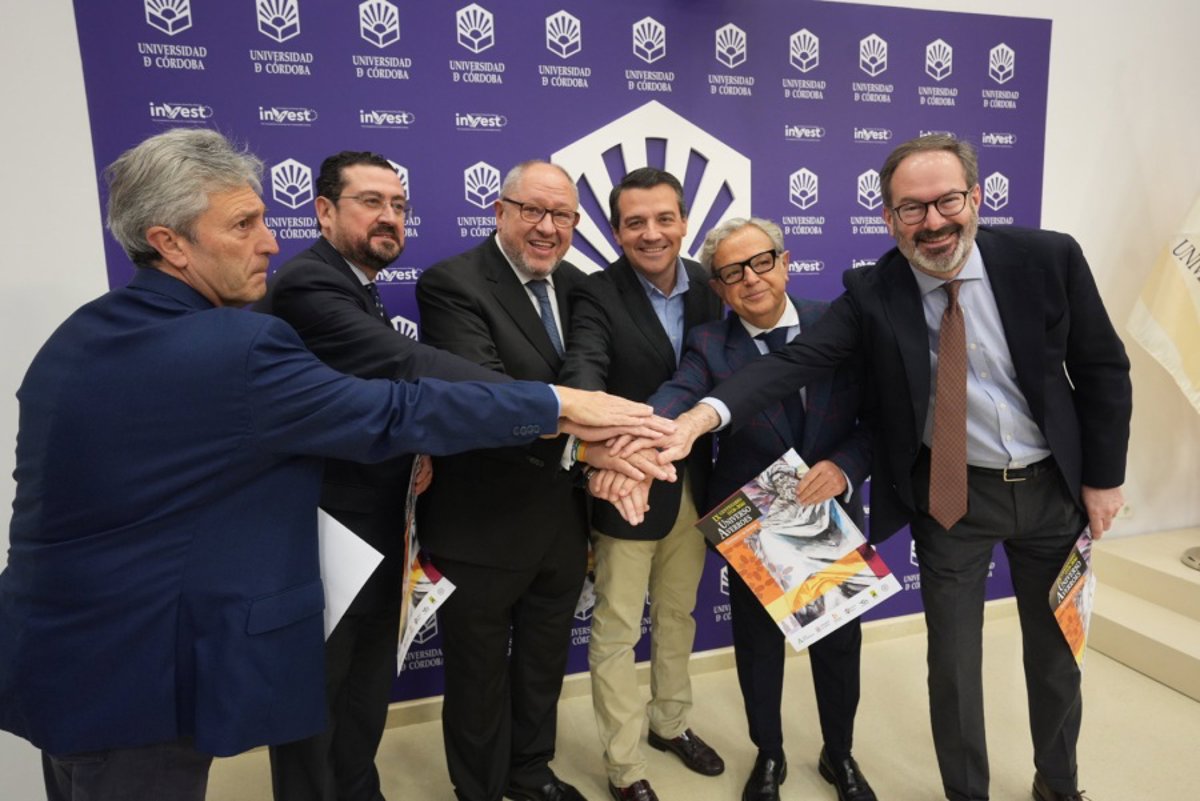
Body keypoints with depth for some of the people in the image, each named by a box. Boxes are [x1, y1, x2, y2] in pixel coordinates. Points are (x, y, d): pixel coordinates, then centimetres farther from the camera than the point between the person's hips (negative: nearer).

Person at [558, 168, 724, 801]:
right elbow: (583, 373, -34)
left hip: (693, 485, 6)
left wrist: (715, 467, 0)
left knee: (678, 614, 23)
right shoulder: (597, 297, -17)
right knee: (617, 632, 10)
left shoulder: (706, 286, 0)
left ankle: (670, 723, 47)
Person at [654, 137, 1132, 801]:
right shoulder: (871, 293, -15)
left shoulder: (1048, 256, -13)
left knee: (1056, 648, 19)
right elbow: (795, 360, -27)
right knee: (954, 659, 7)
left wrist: (1103, 477, -1)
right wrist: (709, 410, -44)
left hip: (1052, 485, 2)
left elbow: (1103, 371, -3)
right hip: (952, 495, -2)